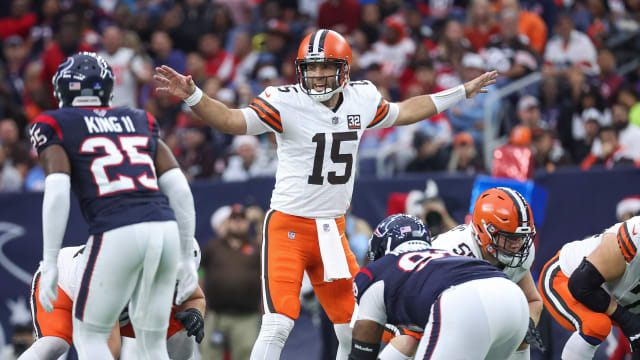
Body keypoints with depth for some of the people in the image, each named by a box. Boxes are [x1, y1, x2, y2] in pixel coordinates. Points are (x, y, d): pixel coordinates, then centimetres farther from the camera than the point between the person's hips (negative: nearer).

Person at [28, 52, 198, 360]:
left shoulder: (54, 126, 10)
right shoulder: (140, 123, 23)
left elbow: (57, 194, -4)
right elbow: (180, 190, 16)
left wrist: (49, 264, -4)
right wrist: (185, 256, 20)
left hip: (117, 236, -4)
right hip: (165, 229, 4)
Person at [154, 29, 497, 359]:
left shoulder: (362, 99, 3)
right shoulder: (287, 102, -13)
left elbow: (401, 113, 23)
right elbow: (231, 120, -21)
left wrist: (462, 92, 30)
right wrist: (191, 95, -39)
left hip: (333, 231, 6)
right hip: (289, 226, -6)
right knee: (278, 325, -17)